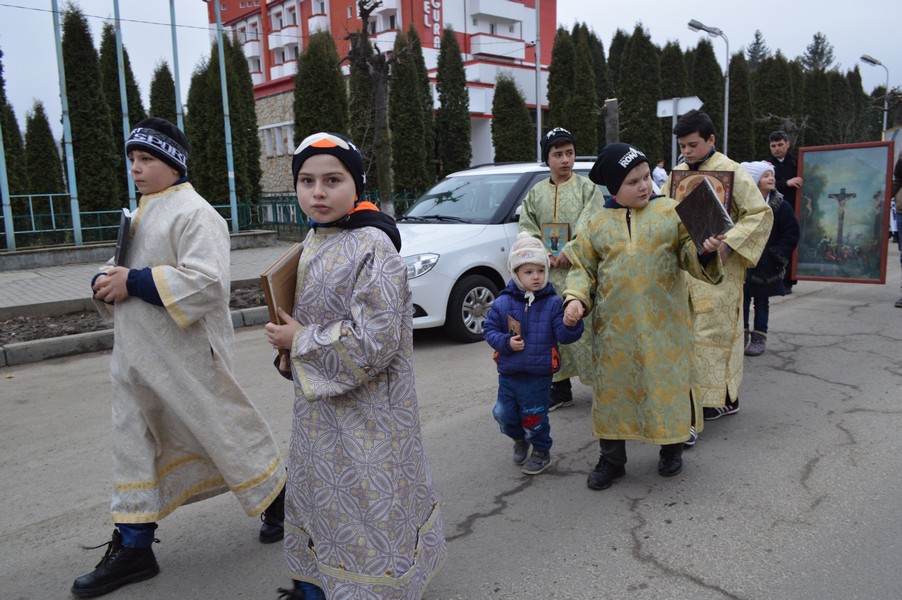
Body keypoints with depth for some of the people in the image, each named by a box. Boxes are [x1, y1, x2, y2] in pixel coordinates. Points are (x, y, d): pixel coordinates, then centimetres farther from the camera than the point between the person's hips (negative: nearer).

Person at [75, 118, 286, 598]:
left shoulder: (193, 213, -14)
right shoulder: (142, 214, 15)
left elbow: (207, 281, -26)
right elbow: (130, 271, 23)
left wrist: (134, 282, -23)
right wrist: (106, 280, -1)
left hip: (186, 352, -9)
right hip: (137, 355, 9)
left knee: (225, 429, 4)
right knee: (134, 444, 11)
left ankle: (278, 500, 28)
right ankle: (133, 546, 23)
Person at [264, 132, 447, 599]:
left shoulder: (372, 247, -21)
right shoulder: (314, 241, 6)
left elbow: (373, 342, -27)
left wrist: (299, 342, -17)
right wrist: (290, 353, 2)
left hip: (366, 412, -9)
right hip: (319, 408, 9)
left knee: (365, 506, 5)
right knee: (320, 498, 23)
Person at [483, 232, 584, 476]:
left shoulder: (553, 303, -8)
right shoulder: (503, 302, -6)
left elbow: (564, 336, -12)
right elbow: (489, 329, 0)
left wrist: (570, 325, -33)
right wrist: (506, 342, -17)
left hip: (538, 375, -2)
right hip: (508, 373, 3)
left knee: (534, 417, 7)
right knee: (504, 414, 13)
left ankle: (542, 452, 32)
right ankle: (520, 440, 44)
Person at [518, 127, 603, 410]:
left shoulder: (587, 188, 1)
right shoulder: (536, 193, 12)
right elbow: (527, 231, 8)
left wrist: (567, 254, -15)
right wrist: (546, 257, -6)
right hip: (547, 273, 4)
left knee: (585, 328, -6)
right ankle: (560, 388, 19)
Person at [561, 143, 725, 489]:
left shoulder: (670, 212, 2)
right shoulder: (598, 223, 6)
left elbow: (689, 255, 3)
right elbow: (583, 267, 10)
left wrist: (706, 250, -19)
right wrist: (575, 297, -6)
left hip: (662, 324, -1)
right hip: (615, 326, 1)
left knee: (667, 382, 8)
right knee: (613, 387, 7)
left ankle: (671, 448, 31)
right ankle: (612, 459, 22)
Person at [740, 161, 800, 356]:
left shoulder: (780, 206, -6)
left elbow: (792, 233, -4)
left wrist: (777, 254, -8)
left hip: (766, 265, -1)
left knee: (761, 300, 8)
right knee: (743, 298, 8)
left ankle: (759, 337, 17)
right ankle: (743, 334, 20)